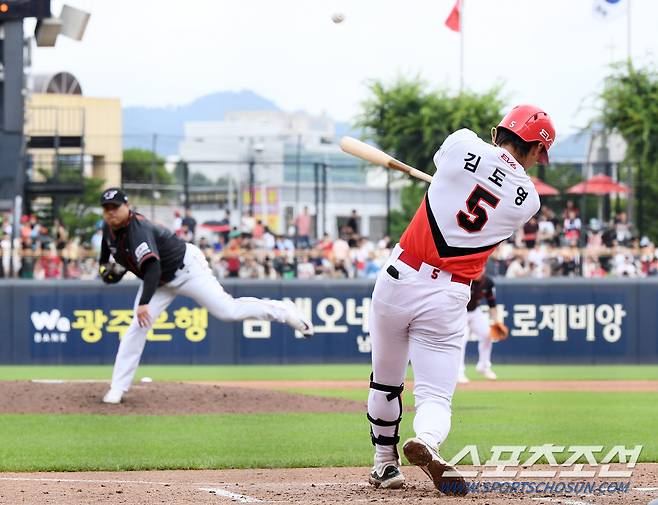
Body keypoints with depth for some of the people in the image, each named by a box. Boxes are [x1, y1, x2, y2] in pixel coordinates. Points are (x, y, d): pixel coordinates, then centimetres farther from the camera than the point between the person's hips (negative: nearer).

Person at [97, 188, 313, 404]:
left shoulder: (138, 229, -33)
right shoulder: (109, 229, -5)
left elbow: (152, 267, -49)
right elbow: (105, 258, 16)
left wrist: (144, 303, -59)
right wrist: (107, 269, -9)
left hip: (186, 268, -8)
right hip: (161, 281, 8)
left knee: (227, 310, -13)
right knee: (137, 327, -5)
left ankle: (283, 311, 8)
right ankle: (117, 388, -3)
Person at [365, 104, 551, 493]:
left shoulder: (463, 145, -2)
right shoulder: (529, 201, 1)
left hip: (399, 278, 1)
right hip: (448, 297, -1)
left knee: (385, 384, 20)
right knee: (436, 395, 0)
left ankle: (385, 463, 30)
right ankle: (427, 442, -31)